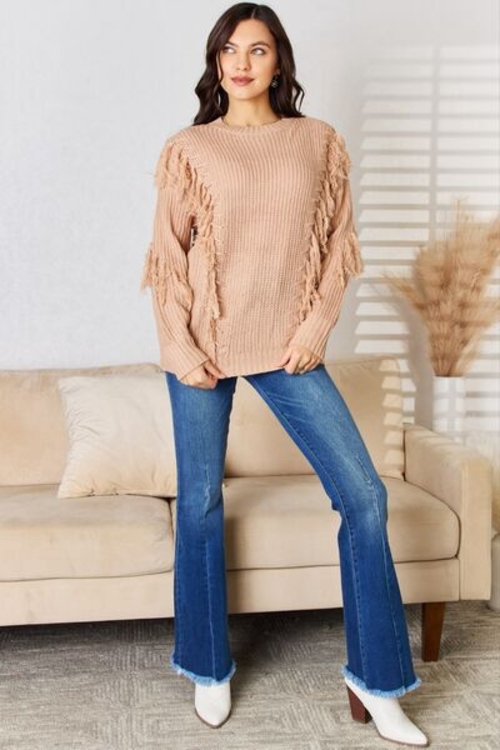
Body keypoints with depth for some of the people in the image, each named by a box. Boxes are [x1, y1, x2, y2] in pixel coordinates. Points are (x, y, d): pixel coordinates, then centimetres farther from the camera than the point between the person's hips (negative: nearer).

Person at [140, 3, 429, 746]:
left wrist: (317, 325, -4)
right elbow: (168, 254, 1)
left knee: (364, 494, -6)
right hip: (204, 346, -1)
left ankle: (374, 680, 9)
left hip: (287, 344, 1)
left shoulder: (319, 141, 7)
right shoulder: (189, 149, 3)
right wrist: (181, 347, -7)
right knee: (200, 503, 6)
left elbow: (338, 241, 8)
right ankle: (210, 668, 26)